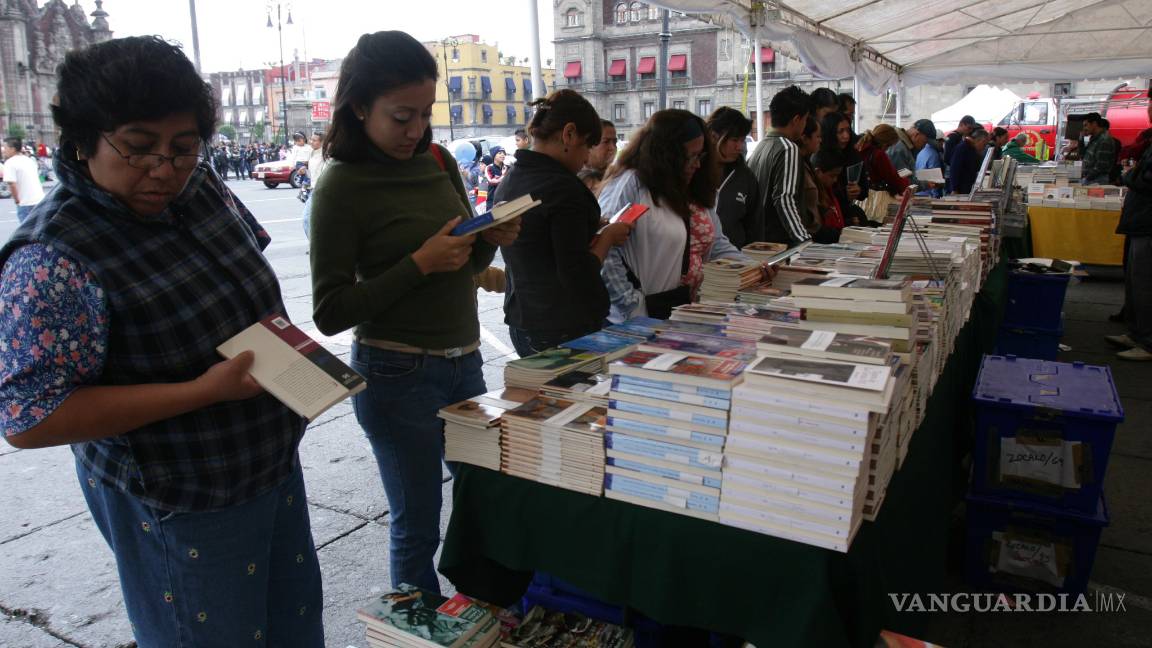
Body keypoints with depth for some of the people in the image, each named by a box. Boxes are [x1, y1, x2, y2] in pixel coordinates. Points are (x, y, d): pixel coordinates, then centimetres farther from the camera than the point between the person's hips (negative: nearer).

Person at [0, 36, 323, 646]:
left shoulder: (202, 187, -5)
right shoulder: (52, 259, -25)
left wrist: (278, 330, -5)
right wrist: (204, 390, -30)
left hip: (274, 462, 7)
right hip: (179, 505, -6)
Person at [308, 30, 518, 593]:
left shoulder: (437, 160, 5)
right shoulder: (341, 187, -12)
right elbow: (330, 312, -14)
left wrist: (492, 239, -7)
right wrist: (420, 264, -21)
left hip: (464, 362, 6)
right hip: (399, 376, -6)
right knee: (417, 527, 9)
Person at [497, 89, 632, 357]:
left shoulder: (508, 182, 7)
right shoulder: (563, 187, -19)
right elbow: (579, 276, -21)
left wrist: (592, 236, 12)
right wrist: (608, 237, -6)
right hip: (568, 330, -8)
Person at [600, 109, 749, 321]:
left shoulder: (693, 191, 13)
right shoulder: (630, 185, -13)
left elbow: (716, 243, 19)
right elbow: (602, 251, -20)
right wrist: (634, 306, -21)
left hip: (689, 311, 8)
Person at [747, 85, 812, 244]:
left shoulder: (761, 145, 13)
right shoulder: (788, 149, -11)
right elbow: (785, 200, -20)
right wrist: (806, 241, -25)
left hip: (757, 240, 9)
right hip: (779, 242, -9)